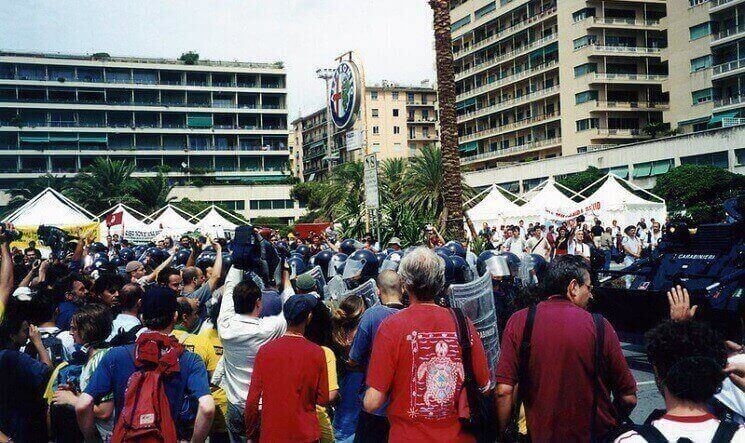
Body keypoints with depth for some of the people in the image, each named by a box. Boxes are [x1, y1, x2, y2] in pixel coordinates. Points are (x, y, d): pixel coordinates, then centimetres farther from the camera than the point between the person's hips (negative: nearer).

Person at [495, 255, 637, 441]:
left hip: (540, 434, 1)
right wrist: (617, 422, 15)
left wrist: (502, 434, -1)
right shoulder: (599, 326, -12)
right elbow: (628, 398, -5)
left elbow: (504, 391, -15)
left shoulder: (518, 322, -11)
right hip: (594, 434, 0)